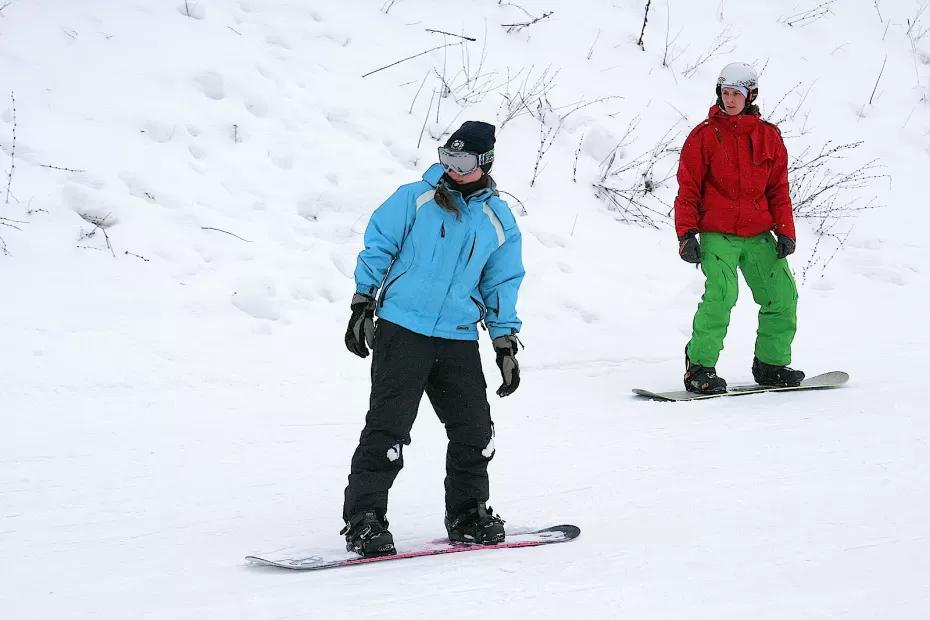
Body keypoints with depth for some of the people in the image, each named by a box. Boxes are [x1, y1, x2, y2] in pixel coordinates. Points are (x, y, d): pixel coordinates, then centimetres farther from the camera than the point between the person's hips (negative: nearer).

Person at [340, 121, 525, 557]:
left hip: (459, 340, 4)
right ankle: (363, 519, -5)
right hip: (402, 329, -4)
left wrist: (506, 344, 13)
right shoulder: (414, 199, 1)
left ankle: (468, 515, 23)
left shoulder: (498, 220, 11)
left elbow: (501, 286, 17)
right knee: (388, 426, -10)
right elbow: (377, 249, 4)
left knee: (475, 431, 5)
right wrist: (362, 306, -1)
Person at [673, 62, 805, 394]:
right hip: (717, 233, -4)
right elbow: (688, 189, 0)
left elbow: (778, 189, 12)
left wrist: (785, 231, 3)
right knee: (720, 295, -22)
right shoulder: (704, 135, -1)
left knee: (783, 297, 1)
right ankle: (700, 367, -13)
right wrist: (686, 233, -7)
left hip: (759, 235, 4)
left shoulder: (768, 136, 8)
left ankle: (771, 364, 18)